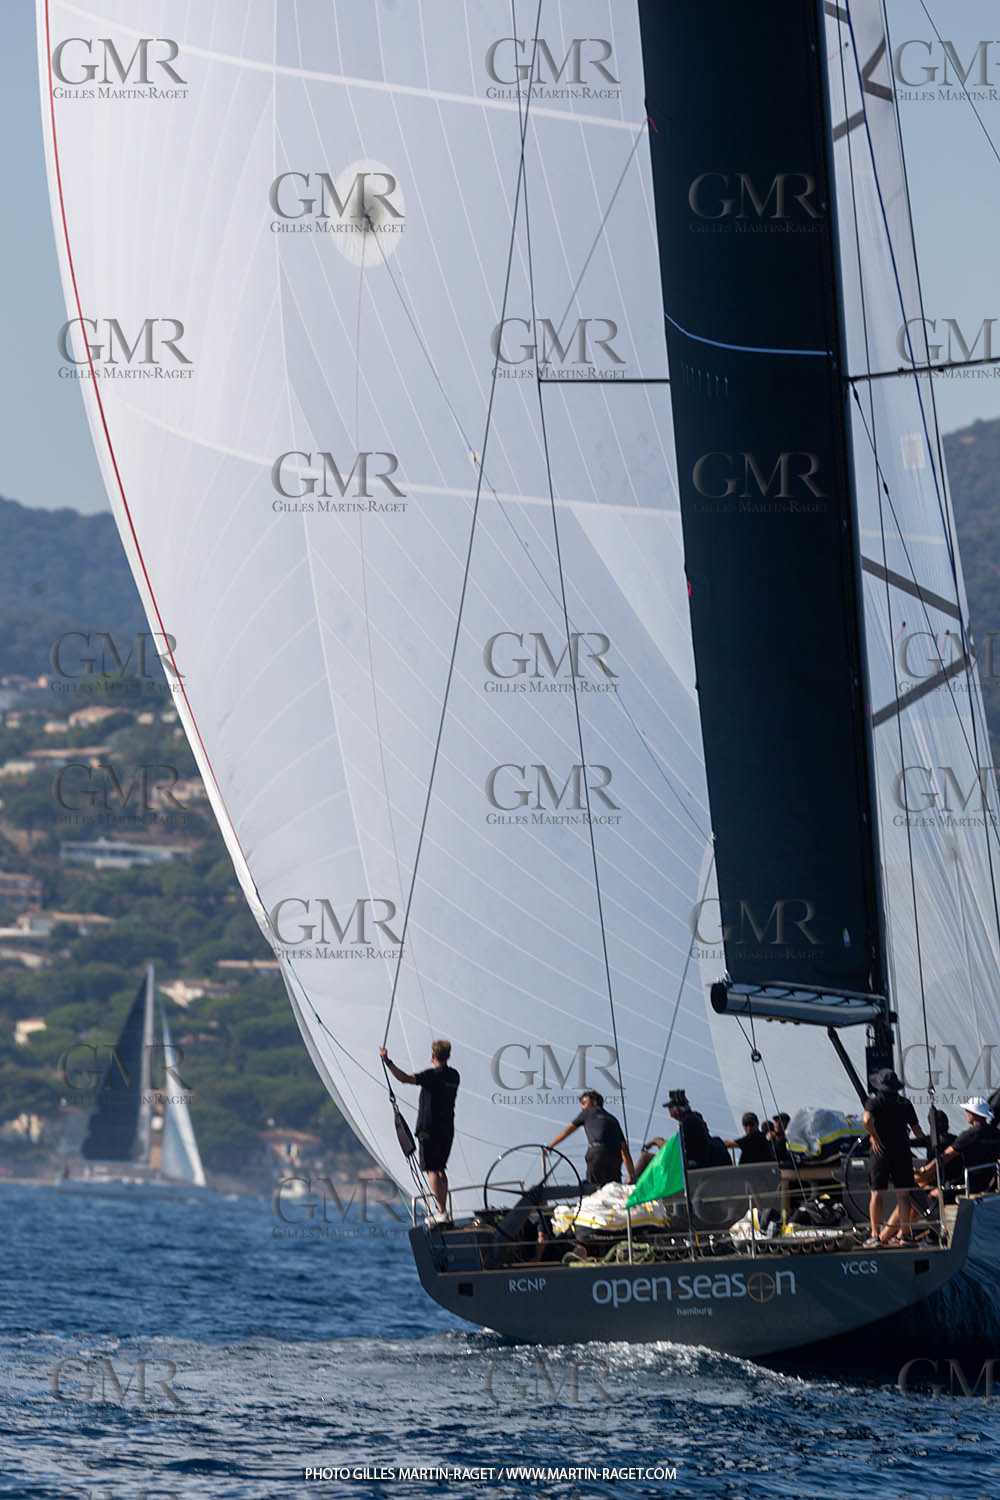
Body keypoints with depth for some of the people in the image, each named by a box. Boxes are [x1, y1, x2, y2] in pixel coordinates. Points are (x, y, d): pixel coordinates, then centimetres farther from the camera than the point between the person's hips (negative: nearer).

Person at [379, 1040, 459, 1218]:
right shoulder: (453, 1075, 7)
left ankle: (442, 1211, -12)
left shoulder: (433, 1075, -15)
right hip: (448, 1129, 7)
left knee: (432, 1170, -4)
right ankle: (443, 1211, 16)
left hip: (429, 1130, -7)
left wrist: (388, 1062, -26)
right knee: (440, 1169, 16)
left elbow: (405, 1078, -27)